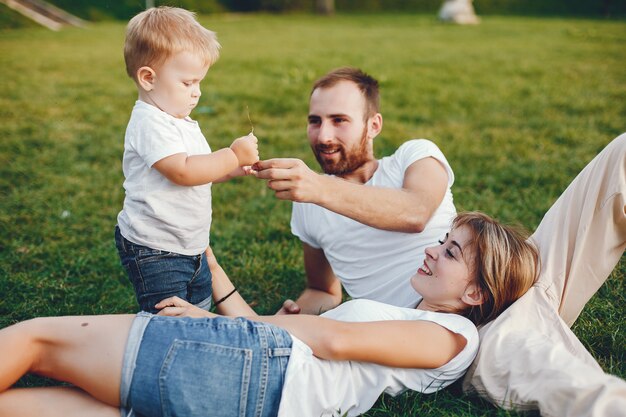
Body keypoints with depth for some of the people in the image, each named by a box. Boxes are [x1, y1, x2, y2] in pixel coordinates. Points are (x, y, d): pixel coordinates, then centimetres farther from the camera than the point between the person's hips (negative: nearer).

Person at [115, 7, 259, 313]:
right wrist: (233, 156, -24)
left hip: (191, 247, 10)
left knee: (202, 313, 21)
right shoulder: (150, 124, -21)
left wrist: (231, 169, 3)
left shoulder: (179, 121, 12)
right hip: (155, 252, -10)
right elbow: (182, 171, -30)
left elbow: (199, 170, 20)